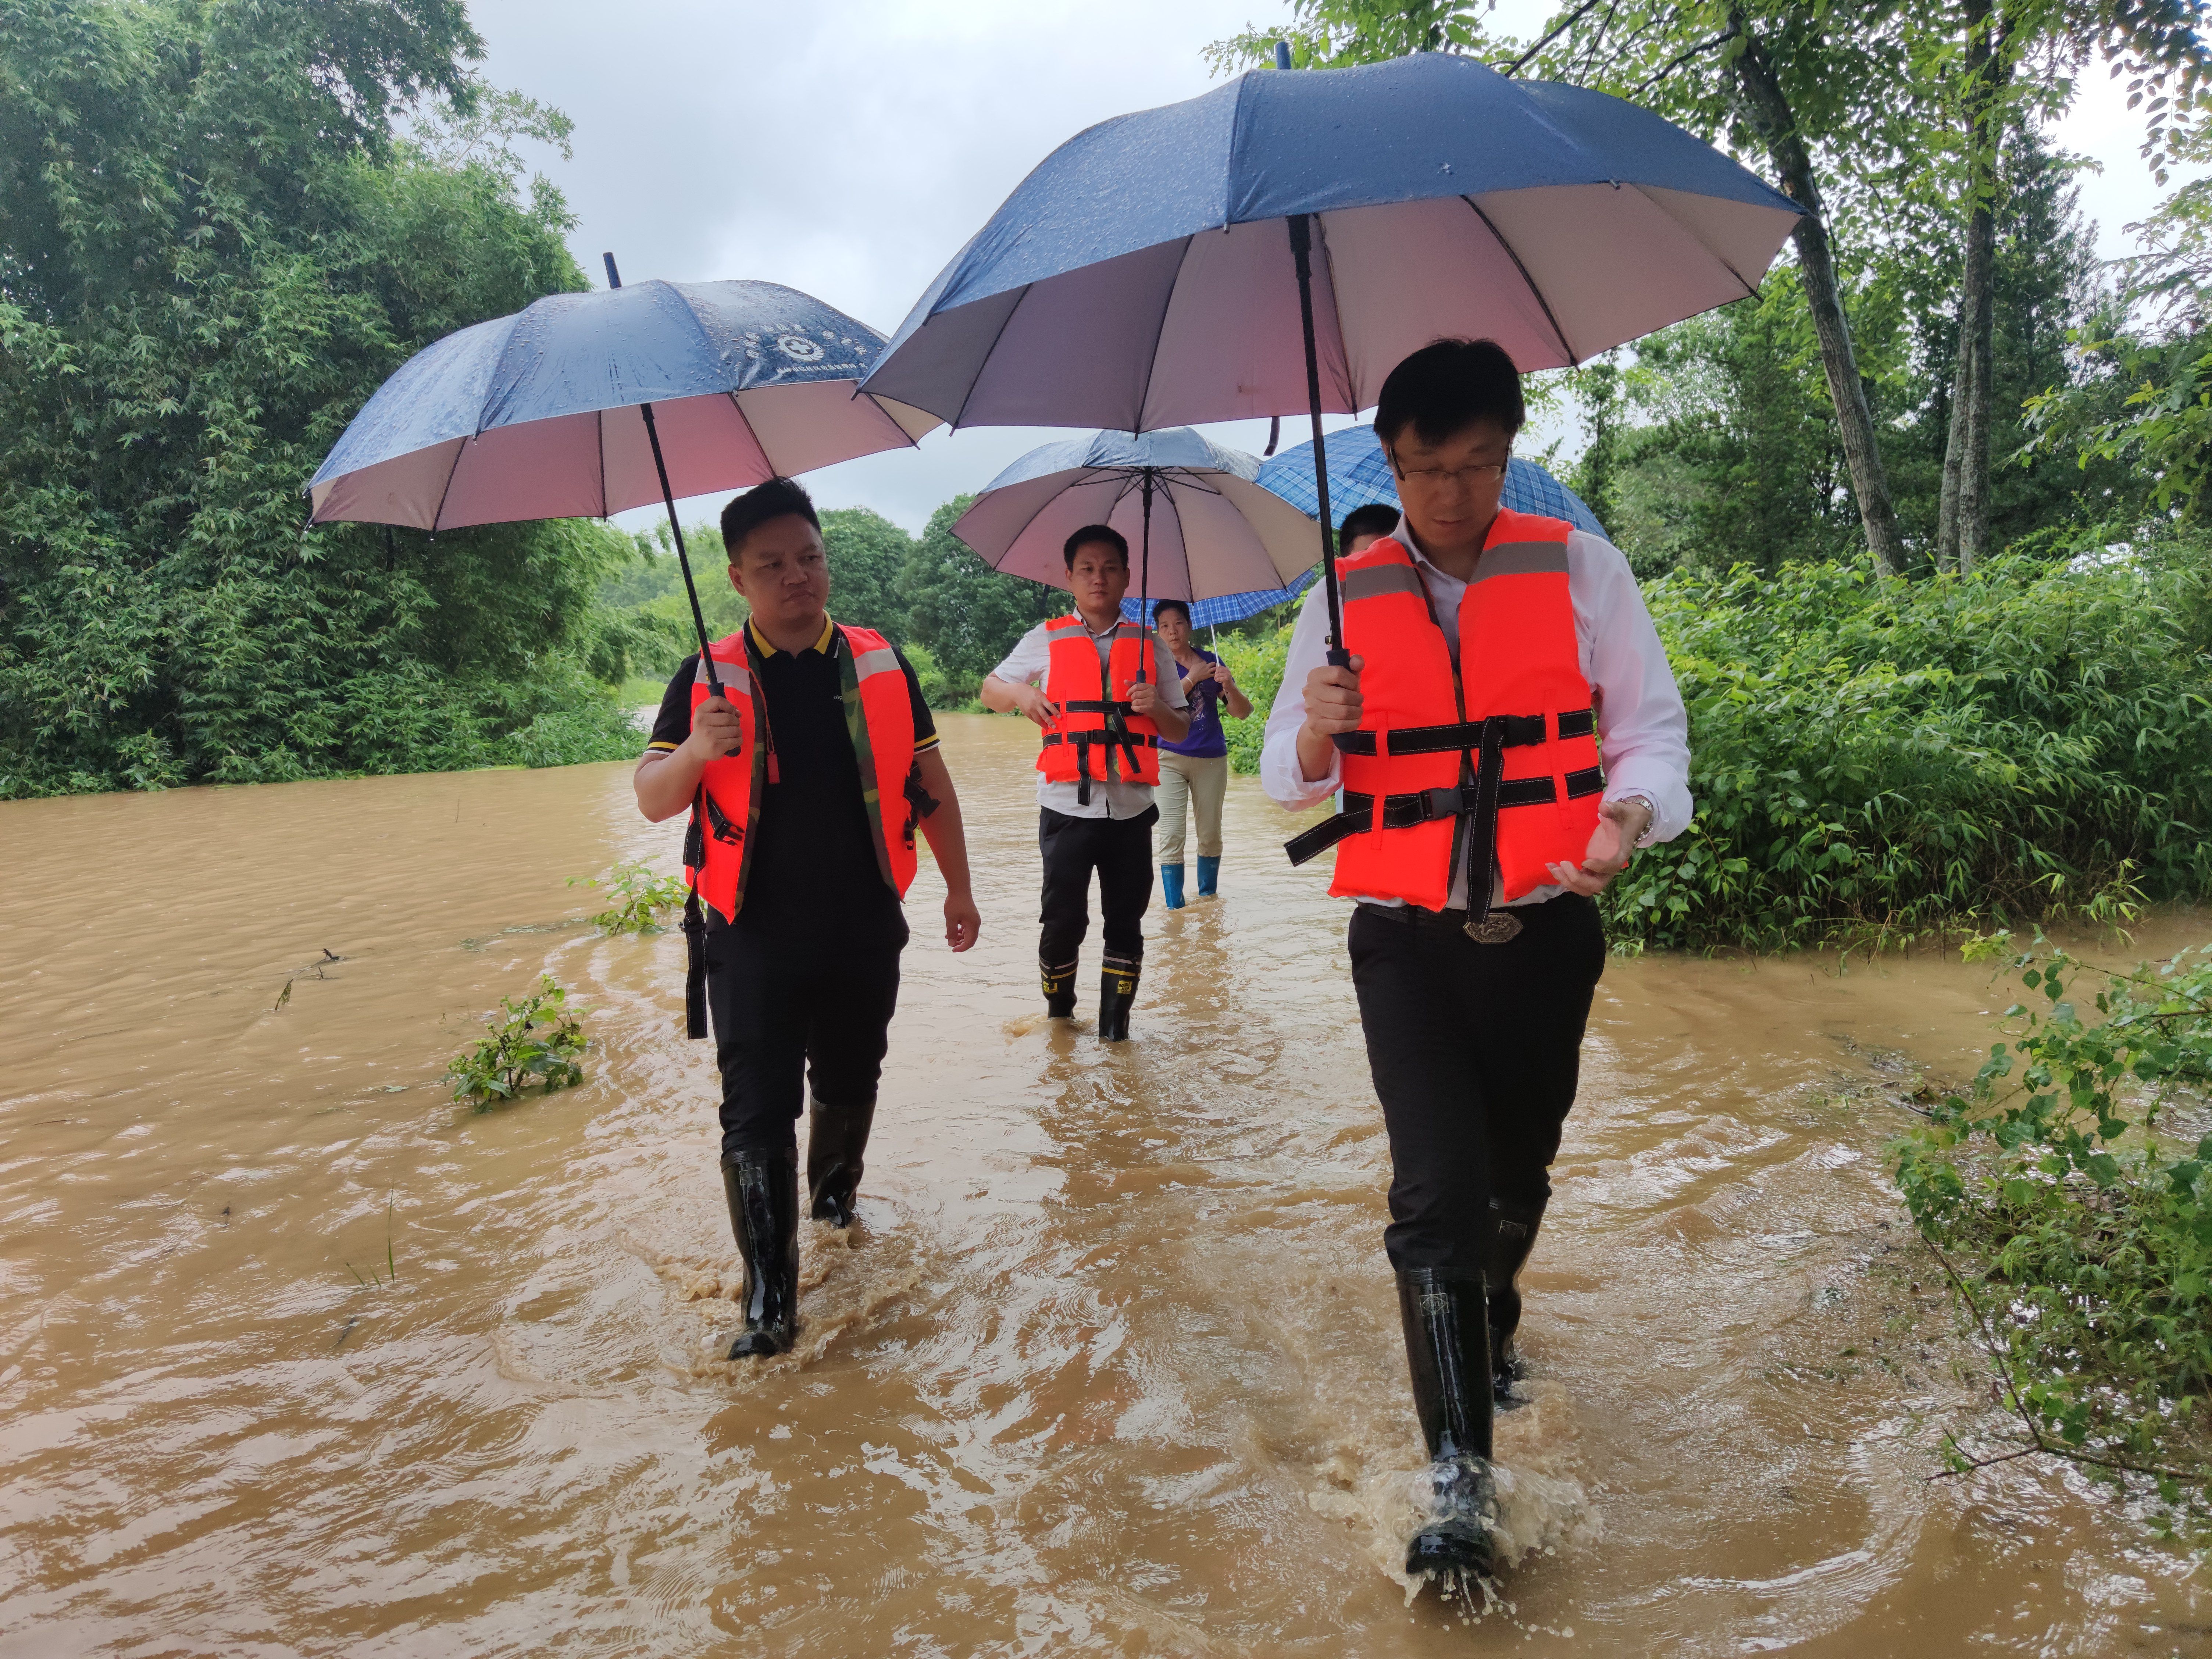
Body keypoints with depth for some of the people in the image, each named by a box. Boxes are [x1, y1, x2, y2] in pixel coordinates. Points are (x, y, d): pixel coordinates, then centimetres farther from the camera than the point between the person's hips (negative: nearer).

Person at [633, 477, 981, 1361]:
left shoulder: (881, 665, 4)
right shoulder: (707, 679, -1)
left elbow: (930, 783, 11)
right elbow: (652, 800, -4)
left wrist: (958, 886, 12)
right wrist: (696, 751, -26)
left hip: (864, 929, 2)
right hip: (753, 934, -2)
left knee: (849, 1081, 18)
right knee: (757, 1113, -5)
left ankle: (834, 1191, 46)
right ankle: (768, 1297, 3)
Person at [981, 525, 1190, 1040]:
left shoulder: (1149, 647, 12)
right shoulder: (1046, 641, 8)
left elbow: (1180, 731, 14)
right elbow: (990, 690, 15)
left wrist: (1156, 707, -8)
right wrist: (1020, 693, -7)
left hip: (1131, 809, 2)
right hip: (1068, 808, -2)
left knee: (1126, 925, 5)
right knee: (1064, 921, -2)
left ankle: (1115, 1024, 17)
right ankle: (1058, 1012, 22)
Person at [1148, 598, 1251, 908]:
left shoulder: (1211, 662, 5)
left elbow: (1243, 712, 1)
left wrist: (1230, 687, -18)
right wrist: (1193, 677, -17)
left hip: (1212, 758, 2)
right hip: (1171, 757, -2)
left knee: (1210, 834, 9)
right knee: (1171, 836, -8)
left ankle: (1208, 895, 25)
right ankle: (1175, 908, -5)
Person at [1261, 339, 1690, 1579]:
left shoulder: (1579, 567, 0)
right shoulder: (1350, 598, 2)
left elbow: (1653, 726, 1)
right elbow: (1286, 778, 4)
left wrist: (1628, 817, -20)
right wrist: (1320, 731, -20)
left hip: (1545, 932, 1)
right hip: (1408, 941, -1)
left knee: (1518, 1172, 18)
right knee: (1438, 1190, -9)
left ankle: (1492, 1322, 50)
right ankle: (1461, 1477, 3)